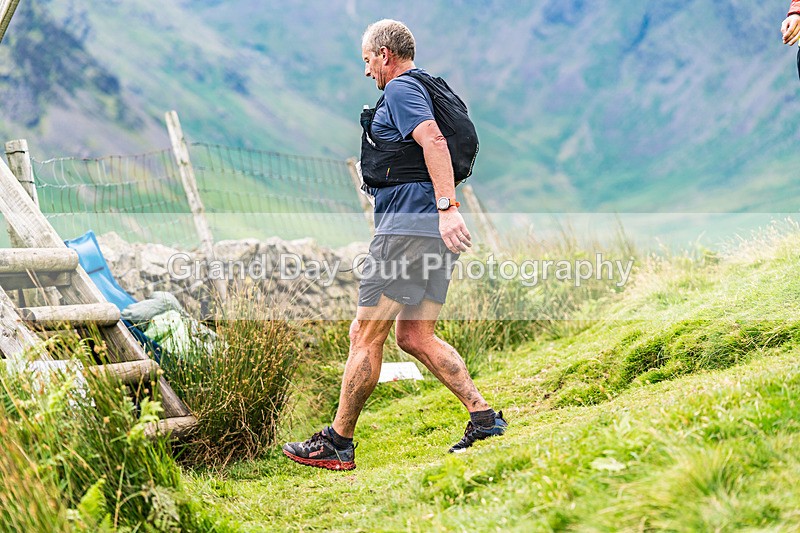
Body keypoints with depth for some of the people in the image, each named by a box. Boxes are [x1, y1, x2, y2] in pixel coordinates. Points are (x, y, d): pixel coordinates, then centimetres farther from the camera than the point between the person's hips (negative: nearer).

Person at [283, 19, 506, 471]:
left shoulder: (400, 89, -6)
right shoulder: (425, 88, 24)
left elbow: (433, 141, -23)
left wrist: (447, 208, -31)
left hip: (410, 225, -10)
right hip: (436, 231, 10)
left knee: (366, 336, -3)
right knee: (415, 336, 12)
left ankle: (338, 444, 3)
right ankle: (484, 416, 2)